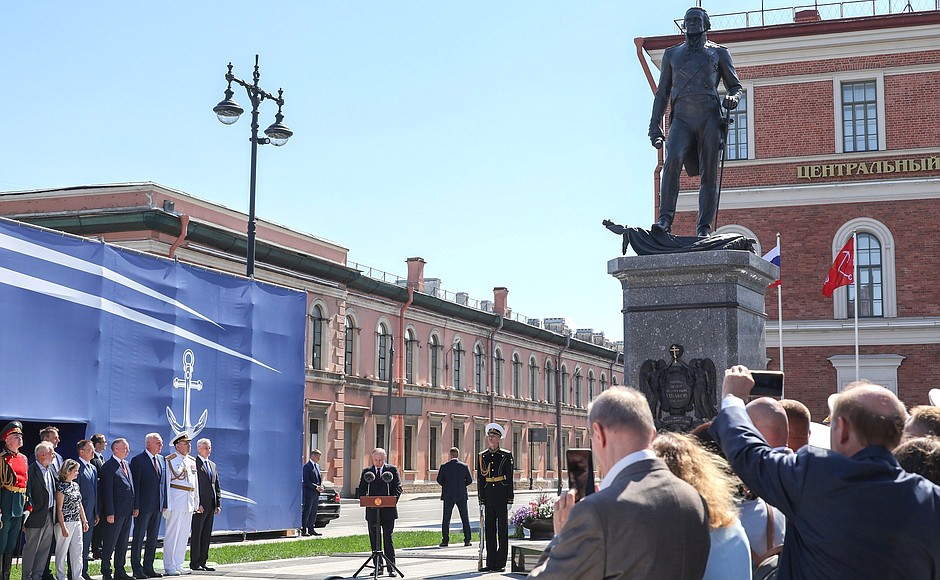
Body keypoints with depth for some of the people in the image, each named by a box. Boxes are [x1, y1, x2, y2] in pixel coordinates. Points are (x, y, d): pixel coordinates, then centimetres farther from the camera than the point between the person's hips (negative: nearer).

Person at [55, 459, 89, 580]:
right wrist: (63, 527, -17)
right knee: (62, 551, 2)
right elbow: (59, 509, -13)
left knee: (77, 551, 9)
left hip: (77, 522, 7)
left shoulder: (76, 485, 11)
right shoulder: (61, 486, -11)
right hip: (65, 522, -7)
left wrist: (85, 521, 16)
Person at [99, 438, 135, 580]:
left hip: (127, 511, 8)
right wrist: (109, 513, -18)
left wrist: (134, 507, 12)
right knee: (110, 543, -1)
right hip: (116, 512, -8)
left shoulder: (126, 464, 14)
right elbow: (107, 492, -15)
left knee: (123, 543, 13)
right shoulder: (109, 467, -11)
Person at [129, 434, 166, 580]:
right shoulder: (138, 460, -9)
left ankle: (148, 567, 18)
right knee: (138, 537, 1)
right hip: (143, 506, -7)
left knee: (153, 538, 10)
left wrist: (164, 504, 9)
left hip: (158, 506, 7)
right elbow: (135, 485, -11)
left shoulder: (162, 460, 12)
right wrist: (135, 506, -15)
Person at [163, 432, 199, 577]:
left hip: (189, 504, 7)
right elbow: (166, 482, -7)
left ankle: (178, 565, 16)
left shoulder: (192, 461, 17)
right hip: (176, 502, -7)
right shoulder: (170, 460, -5)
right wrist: (166, 504, -11)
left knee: (184, 535, 9)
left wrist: (196, 503, 16)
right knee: (172, 535, -5)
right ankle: (170, 567, -1)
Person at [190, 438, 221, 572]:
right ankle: (194, 562, 2)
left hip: (210, 506, 7)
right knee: (196, 534, -2)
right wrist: (197, 504, -17)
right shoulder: (194, 464, -6)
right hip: (199, 506, -7)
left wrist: (218, 504, 10)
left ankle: (203, 561, 13)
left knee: (207, 535, 8)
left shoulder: (213, 465, 19)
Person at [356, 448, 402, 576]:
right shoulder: (366, 472, 11)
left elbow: (398, 487, 0)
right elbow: (361, 490, 8)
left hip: (388, 511, -3)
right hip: (372, 511, 3)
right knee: (374, 540, 5)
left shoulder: (392, 470, 6)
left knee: (388, 538, -4)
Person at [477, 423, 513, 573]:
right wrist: (481, 500, 2)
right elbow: (480, 479, 8)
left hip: (502, 497, -3)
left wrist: (509, 500, -6)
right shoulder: (481, 456, 9)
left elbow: (509, 478, 0)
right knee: (489, 530, 5)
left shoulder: (506, 456, 1)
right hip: (488, 497, 3)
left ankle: (501, 563, 3)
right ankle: (491, 563, 9)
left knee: (502, 531, 0)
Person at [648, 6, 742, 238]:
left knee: (709, 172, -6)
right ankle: (665, 219, -28)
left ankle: (704, 227, -5)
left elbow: (735, 85, 17)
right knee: (672, 160, -25)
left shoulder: (719, 52, 18)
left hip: (709, 117, 0)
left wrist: (733, 97, -8)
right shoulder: (671, 54, 23)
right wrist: (654, 124, 12)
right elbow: (662, 92, 23)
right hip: (681, 119, 0)